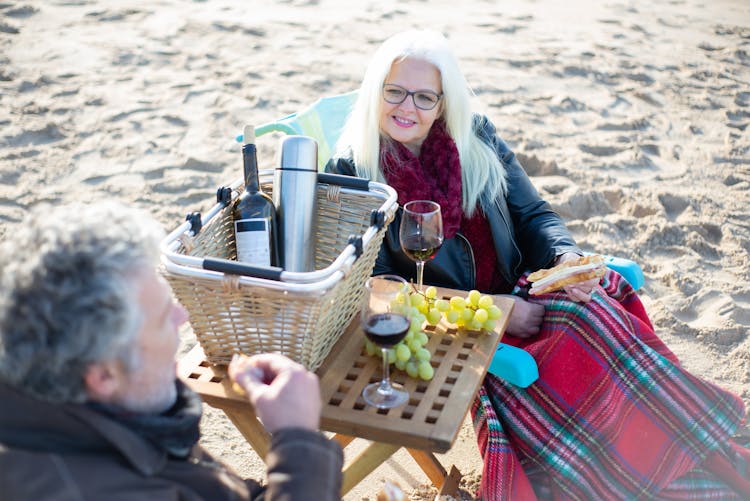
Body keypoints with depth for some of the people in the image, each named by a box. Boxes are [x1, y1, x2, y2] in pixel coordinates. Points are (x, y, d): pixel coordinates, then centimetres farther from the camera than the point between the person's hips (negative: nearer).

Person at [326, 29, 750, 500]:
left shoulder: (475, 136, 4)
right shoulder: (352, 172, -7)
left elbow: (533, 214, 9)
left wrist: (565, 257, -16)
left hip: (518, 296, 4)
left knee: (596, 316, -27)